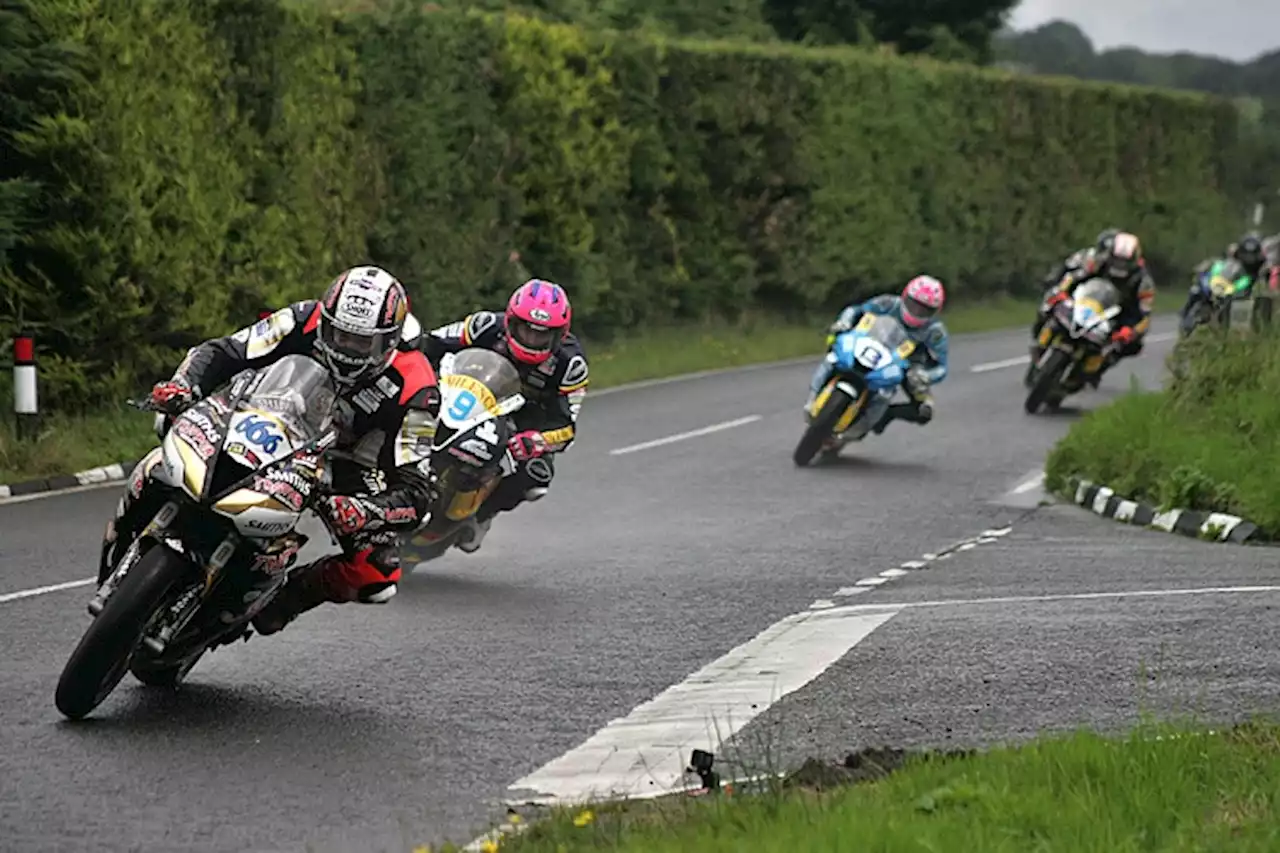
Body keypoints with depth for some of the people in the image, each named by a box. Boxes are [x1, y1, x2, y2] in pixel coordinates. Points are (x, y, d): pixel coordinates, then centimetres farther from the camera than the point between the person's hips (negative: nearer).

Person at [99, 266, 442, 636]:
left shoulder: (414, 393, -30)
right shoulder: (303, 323, -25)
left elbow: (414, 493, -29)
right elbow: (221, 352, -17)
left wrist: (365, 511, -50)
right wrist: (184, 384, -38)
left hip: (347, 462, -1)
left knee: (377, 576, -23)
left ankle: (288, 596, 6)